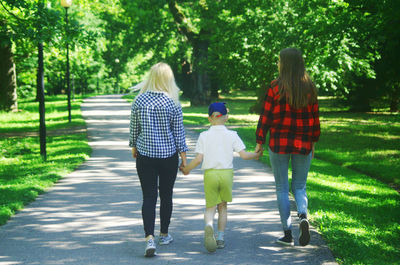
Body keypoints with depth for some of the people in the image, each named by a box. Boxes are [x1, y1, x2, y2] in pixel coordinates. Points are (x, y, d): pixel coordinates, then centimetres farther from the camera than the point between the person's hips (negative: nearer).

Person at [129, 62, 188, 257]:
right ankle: (164, 235, 28)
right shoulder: (173, 103, -10)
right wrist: (184, 157, 4)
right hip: (168, 155, -1)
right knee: (166, 195, 15)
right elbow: (178, 132, -5)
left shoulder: (139, 100, -4)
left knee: (148, 197, 0)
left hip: (145, 155, 1)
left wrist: (134, 146, 22)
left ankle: (149, 238, -16)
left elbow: (133, 128, 5)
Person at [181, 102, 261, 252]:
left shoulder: (204, 136, 1)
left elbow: (198, 159, -4)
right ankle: (220, 238, 15)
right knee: (223, 206, 16)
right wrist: (256, 155, 16)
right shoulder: (232, 135, 1)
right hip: (226, 173, 0)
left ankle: (208, 225, -29)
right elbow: (243, 155, -3)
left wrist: (187, 169, 12)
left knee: (210, 207, 4)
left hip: (210, 174, 0)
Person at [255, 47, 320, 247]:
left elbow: (266, 116, -6)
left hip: (279, 143, -3)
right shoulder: (310, 88, 2)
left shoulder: (276, 87, -8)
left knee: (282, 189, 8)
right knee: (299, 186, 14)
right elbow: (315, 118, 7)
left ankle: (287, 234, 7)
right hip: (303, 144, 3)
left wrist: (259, 142, 2)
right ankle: (303, 216, -15)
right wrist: (313, 142, 17)